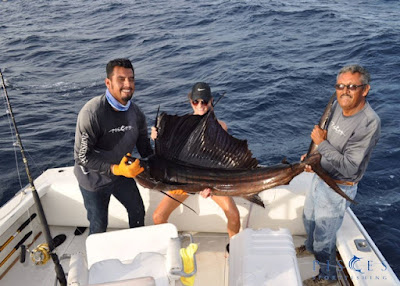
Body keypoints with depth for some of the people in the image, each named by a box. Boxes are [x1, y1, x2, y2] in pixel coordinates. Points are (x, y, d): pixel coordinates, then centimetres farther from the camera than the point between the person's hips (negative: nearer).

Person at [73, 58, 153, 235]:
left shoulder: (135, 112, -9)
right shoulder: (92, 112, -29)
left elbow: (145, 148, 1)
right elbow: (82, 156, -28)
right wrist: (115, 169, -37)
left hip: (122, 173, 6)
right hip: (94, 180, -6)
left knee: (138, 211, 21)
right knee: (99, 226, 8)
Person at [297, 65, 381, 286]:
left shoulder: (369, 123, -30)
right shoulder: (338, 105, -7)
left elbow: (349, 167, -31)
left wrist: (321, 143, -27)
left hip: (338, 188, -8)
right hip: (321, 176, 8)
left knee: (324, 236, 10)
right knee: (309, 218, 30)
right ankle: (311, 246, 60)